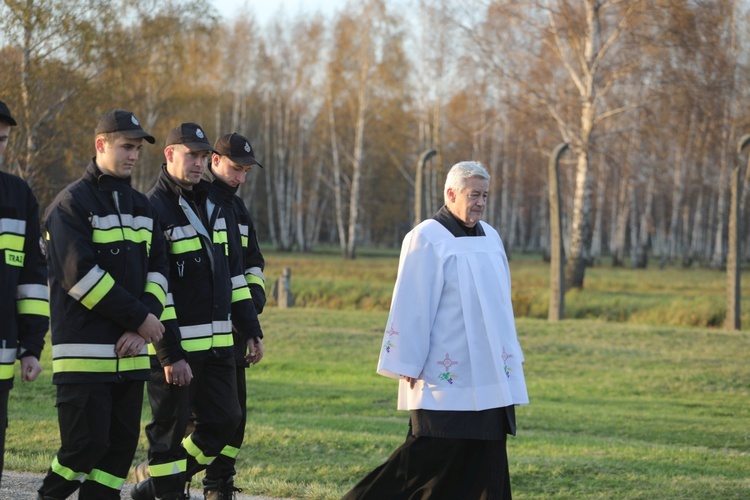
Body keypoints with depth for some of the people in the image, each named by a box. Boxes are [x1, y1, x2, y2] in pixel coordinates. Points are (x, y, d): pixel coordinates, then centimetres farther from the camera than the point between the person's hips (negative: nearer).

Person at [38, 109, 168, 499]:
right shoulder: (72, 203, -7)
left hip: (130, 351, 7)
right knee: (86, 443, -9)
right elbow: (80, 275, -15)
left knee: (122, 445, 4)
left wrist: (143, 325, -5)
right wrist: (139, 317, -13)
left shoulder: (141, 206, 16)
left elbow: (157, 269, 12)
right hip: (85, 352, -7)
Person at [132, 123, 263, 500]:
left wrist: (249, 328, 14)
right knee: (170, 428, 0)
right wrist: (169, 355, -19)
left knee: (225, 419, 10)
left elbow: (233, 271, 20)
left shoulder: (213, 205, 14)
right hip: (175, 345, -8)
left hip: (217, 342, 8)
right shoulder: (154, 210, -11)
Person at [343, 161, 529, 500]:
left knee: (485, 454, 5)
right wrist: (409, 365, -13)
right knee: (432, 453, -7)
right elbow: (411, 306, -11)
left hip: (487, 373, 7)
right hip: (446, 370, -7)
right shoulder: (426, 239, -9)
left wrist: (509, 356, 16)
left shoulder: (490, 237, 12)